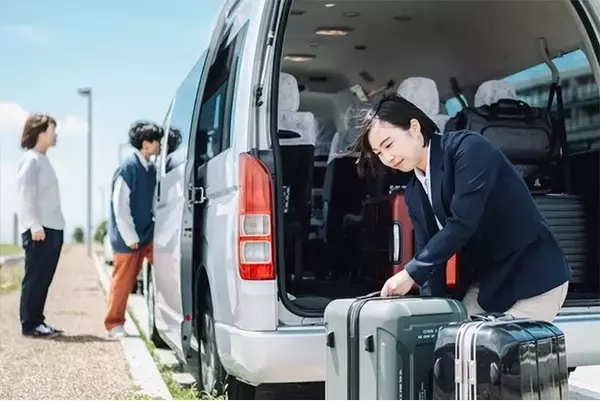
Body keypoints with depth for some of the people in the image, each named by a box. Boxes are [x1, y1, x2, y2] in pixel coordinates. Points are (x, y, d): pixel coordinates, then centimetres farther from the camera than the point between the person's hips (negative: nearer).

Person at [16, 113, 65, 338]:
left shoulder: (42, 160, 20)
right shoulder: (31, 160, -8)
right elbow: (27, 195, -16)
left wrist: (42, 225, 16)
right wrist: (35, 226, -21)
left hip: (52, 228, 9)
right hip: (39, 230, -9)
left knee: (44, 279, 10)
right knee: (35, 278, -5)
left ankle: (37, 321, 16)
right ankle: (29, 325, -1)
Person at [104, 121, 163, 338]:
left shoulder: (151, 169, 5)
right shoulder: (128, 168, -16)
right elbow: (120, 206, -17)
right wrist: (131, 238, -16)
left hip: (147, 233, 7)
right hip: (127, 236, -7)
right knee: (123, 281, 3)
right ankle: (114, 324, 18)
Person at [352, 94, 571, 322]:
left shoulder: (467, 148, -16)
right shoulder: (414, 194, 7)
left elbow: (462, 223, -26)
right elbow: (428, 254, 4)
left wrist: (411, 274, -23)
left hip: (533, 277, -7)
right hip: (485, 282, 7)